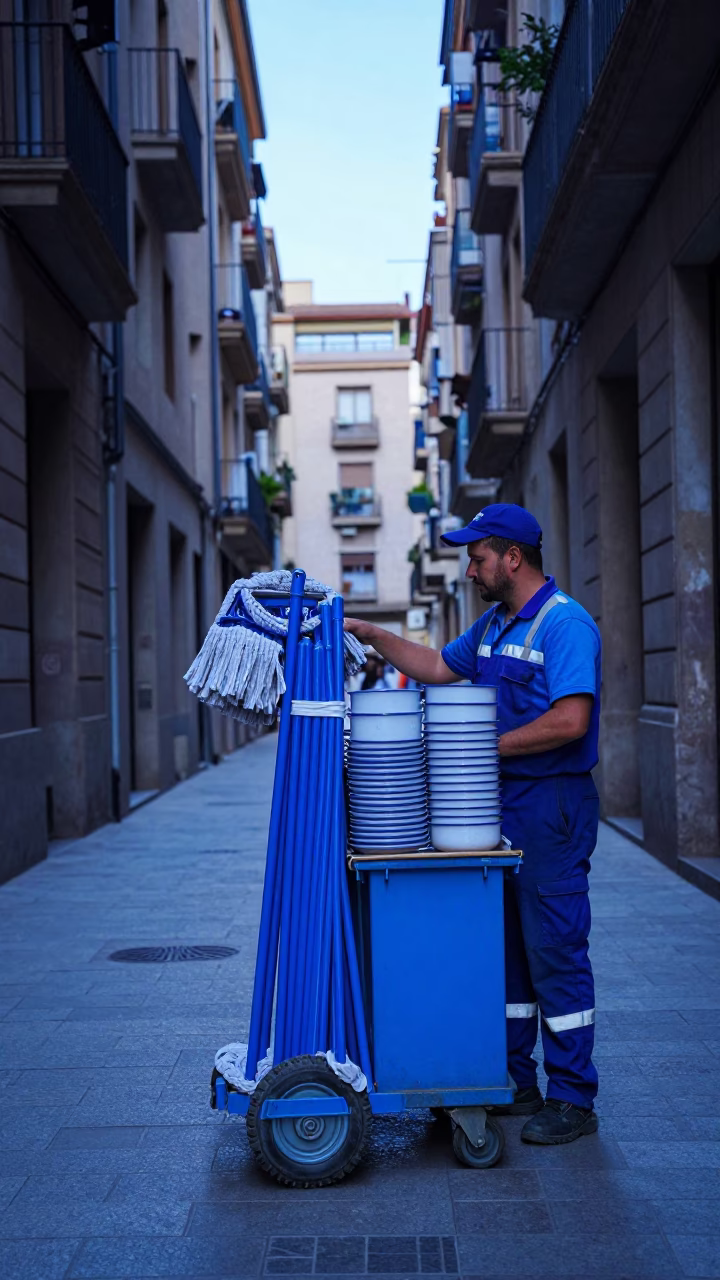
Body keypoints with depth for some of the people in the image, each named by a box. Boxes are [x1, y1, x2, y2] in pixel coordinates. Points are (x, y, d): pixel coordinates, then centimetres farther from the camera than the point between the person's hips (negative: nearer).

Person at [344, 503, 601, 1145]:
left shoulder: (565, 623, -14)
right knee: (503, 947, 13)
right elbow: (439, 667, 26)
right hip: (497, 803, 9)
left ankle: (573, 1099, 6)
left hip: (551, 806, -9)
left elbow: (570, 720, -23)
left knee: (555, 951, -4)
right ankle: (515, 1081, 24)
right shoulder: (493, 625, 15)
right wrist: (372, 634, 18)